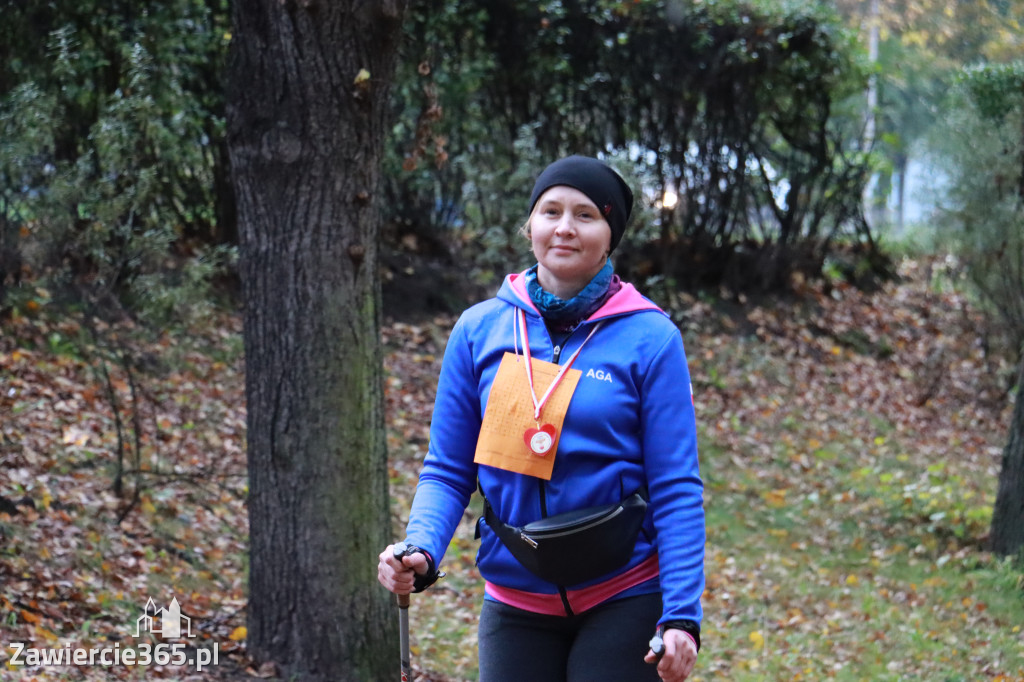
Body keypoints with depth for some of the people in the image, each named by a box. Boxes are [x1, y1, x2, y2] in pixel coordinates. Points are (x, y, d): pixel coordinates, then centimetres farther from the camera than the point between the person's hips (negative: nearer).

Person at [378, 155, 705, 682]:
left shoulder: (649, 339, -5)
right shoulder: (479, 330, 3)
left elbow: (676, 488, -6)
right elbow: (448, 470, 6)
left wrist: (681, 617, -14)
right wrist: (420, 550, -13)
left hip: (623, 604, -3)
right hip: (515, 605, 3)